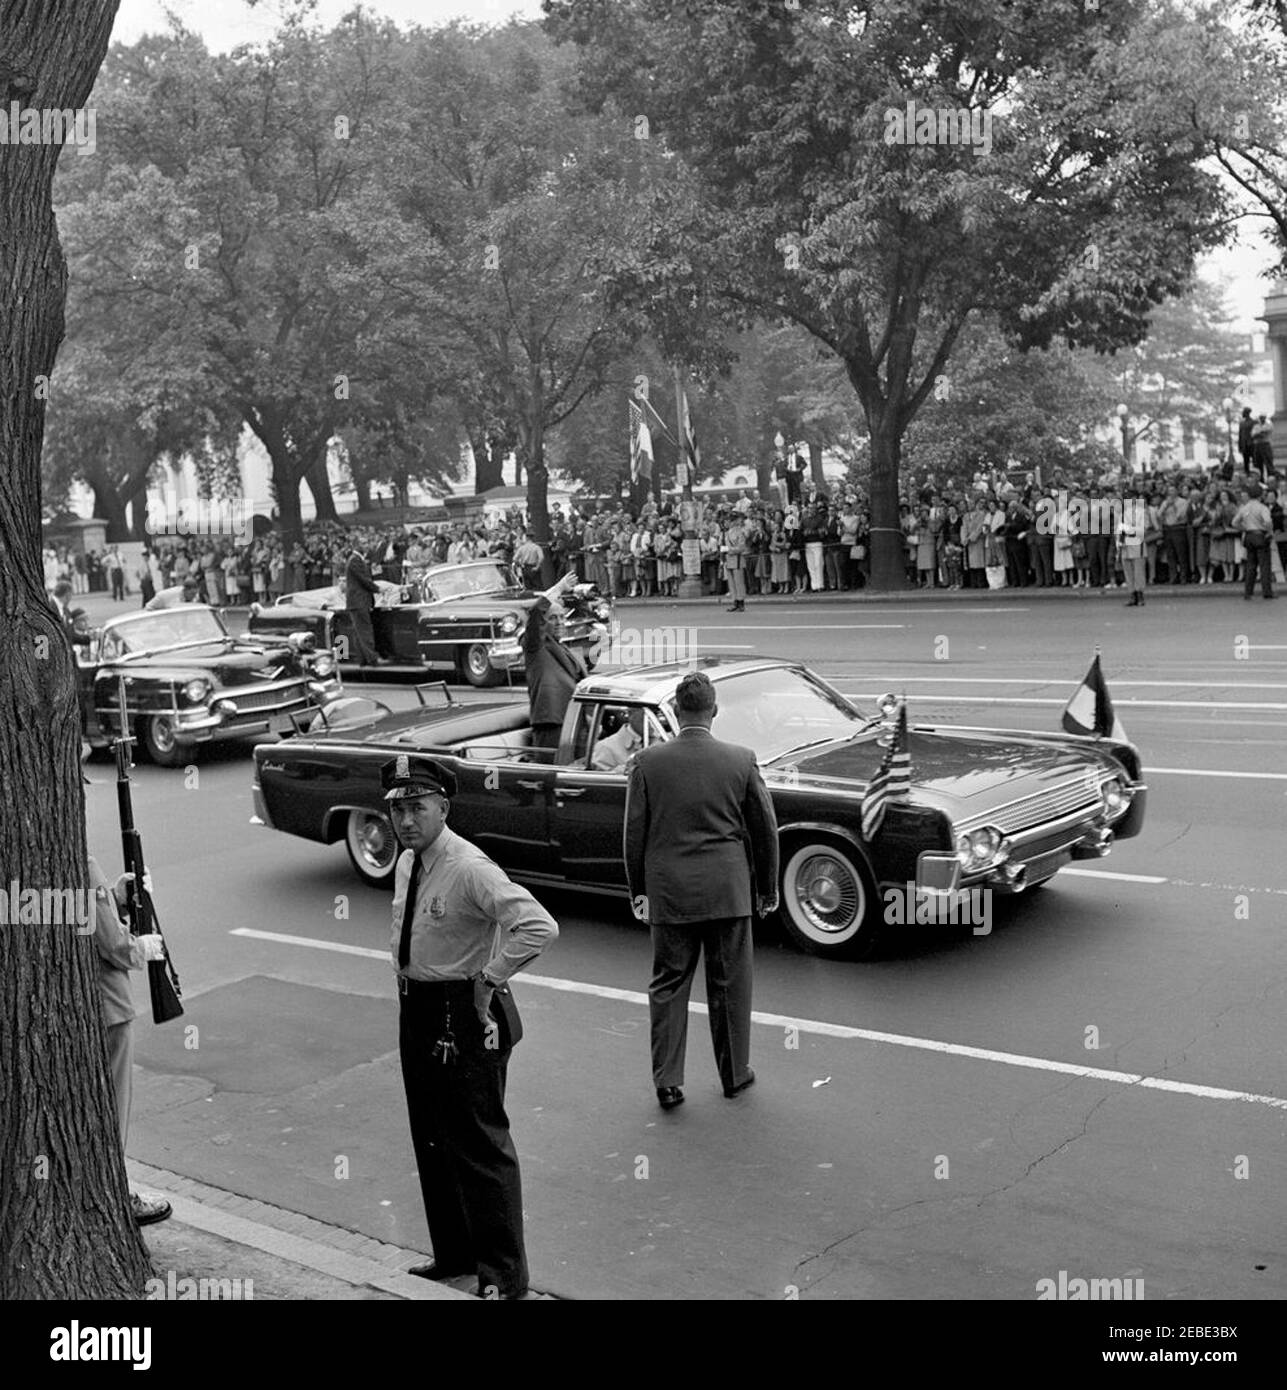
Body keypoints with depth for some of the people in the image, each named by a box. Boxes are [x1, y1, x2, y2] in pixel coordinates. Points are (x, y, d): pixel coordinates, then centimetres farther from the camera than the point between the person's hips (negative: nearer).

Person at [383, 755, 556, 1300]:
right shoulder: (406, 864, 5)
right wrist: (407, 984, 13)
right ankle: (453, 1254, 36)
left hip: (464, 1015, -9)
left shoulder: (469, 868, -23)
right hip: (416, 1010, 9)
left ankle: (503, 1275, 15)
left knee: (479, 1144, 0)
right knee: (430, 1140, 19)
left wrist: (489, 979, -23)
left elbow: (539, 927, -32)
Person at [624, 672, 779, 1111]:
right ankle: (735, 1074, 25)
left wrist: (638, 890, 11)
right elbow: (765, 829, 2)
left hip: (669, 892, 0)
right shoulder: (741, 760, -5)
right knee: (729, 986, 13)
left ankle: (667, 1081, 11)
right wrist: (767, 889, 14)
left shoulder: (647, 762, -6)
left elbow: (634, 833, -1)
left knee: (668, 986, 11)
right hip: (728, 889, 0)